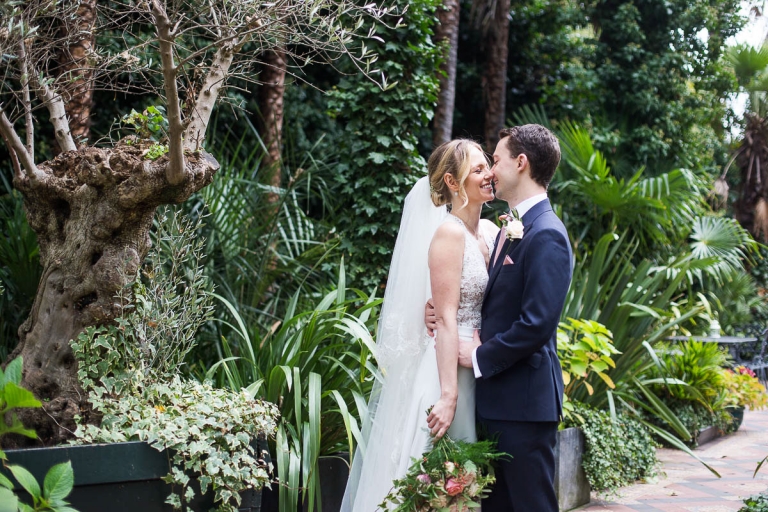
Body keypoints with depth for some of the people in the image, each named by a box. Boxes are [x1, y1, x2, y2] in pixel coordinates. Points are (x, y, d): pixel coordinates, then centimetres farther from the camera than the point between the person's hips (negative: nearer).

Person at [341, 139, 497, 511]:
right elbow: (446, 318, -18)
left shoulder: (490, 232, 10)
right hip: (446, 370, -8)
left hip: (476, 373, 8)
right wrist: (448, 395, -22)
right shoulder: (449, 233, -13)